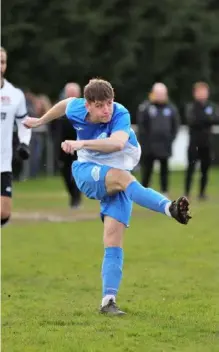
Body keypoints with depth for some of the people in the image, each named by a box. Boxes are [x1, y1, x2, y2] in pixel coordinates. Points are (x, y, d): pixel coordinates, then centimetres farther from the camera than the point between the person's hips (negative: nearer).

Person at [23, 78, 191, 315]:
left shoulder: (120, 115, -25)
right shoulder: (77, 109, -12)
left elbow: (117, 143, -46)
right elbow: (65, 103, 15)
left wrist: (81, 144, -56)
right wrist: (40, 121, 31)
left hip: (119, 179, -1)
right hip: (87, 172, 1)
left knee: (113, 238, -12)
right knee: (122, 177, -34)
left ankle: (108, 300, -11)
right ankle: (169, 208, -54)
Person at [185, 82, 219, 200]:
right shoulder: (191, 107, -2)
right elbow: (191, 121, -16)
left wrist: (201, 119, -18)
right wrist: (207, 120, -18)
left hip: (207, 142, 3)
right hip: (194, 142, -3)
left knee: (205, 169, 6)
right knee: (191, 167, -7)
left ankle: (202, 193, 14)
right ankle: (187, 192, -4)